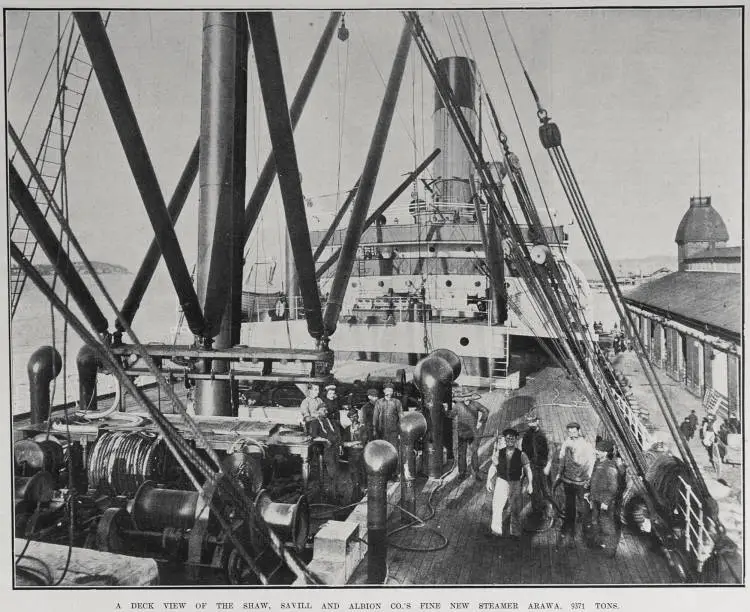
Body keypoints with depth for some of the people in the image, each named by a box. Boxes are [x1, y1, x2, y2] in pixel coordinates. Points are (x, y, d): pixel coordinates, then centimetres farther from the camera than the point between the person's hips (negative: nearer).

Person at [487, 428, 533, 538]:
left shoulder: (521, 455, -6)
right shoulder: (499, 453, -1)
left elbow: (528, 470, -9)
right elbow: (493, 467, 4)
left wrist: (529, 484, -19)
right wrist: (489, 481, -2)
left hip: (515, 484, -1)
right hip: (501, 483, 1)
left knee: (515, 510, 11)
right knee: (497, 507, 0)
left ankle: (515, 533, 27)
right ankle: (496, 531, 16)